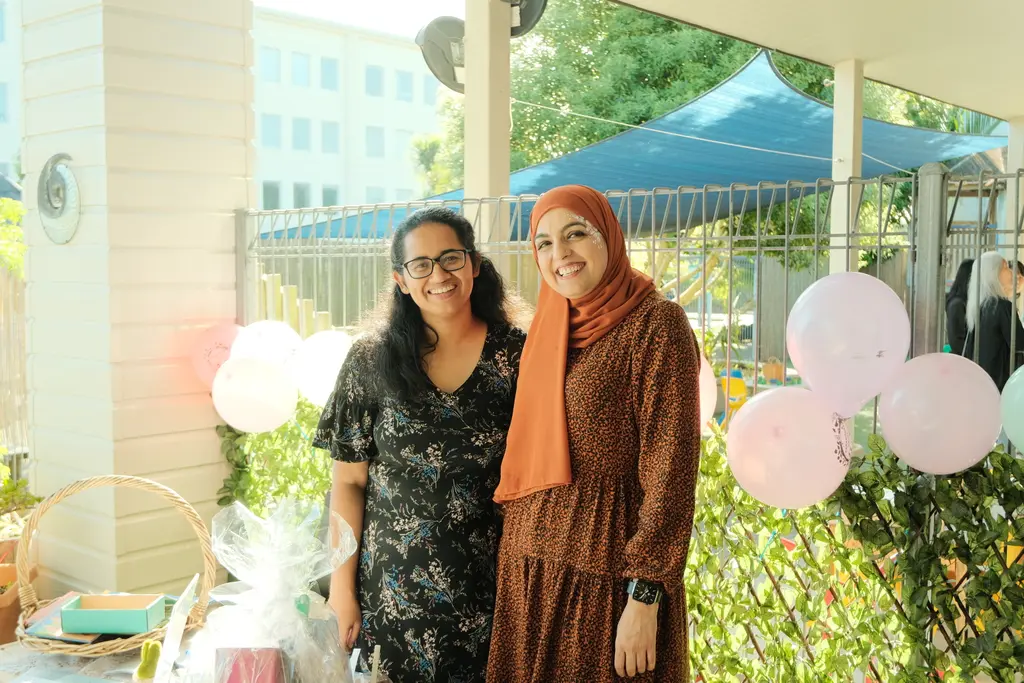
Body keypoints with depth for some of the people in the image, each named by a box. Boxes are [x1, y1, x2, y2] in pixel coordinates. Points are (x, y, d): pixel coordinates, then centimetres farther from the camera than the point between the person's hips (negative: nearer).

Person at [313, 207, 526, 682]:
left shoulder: (517, 356, -4)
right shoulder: (371, 361, -3)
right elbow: (348, 482, 0)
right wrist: (342, 590, -3)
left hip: (489, 593, 0)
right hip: (392, 593, 0)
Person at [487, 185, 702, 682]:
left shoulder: (656, 324, -12)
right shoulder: (547, 327, 8)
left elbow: (671, 466, -15)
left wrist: (644, 598, -17)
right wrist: (513, 546, 13)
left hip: (607, 568, -6)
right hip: (529, 565, 6)